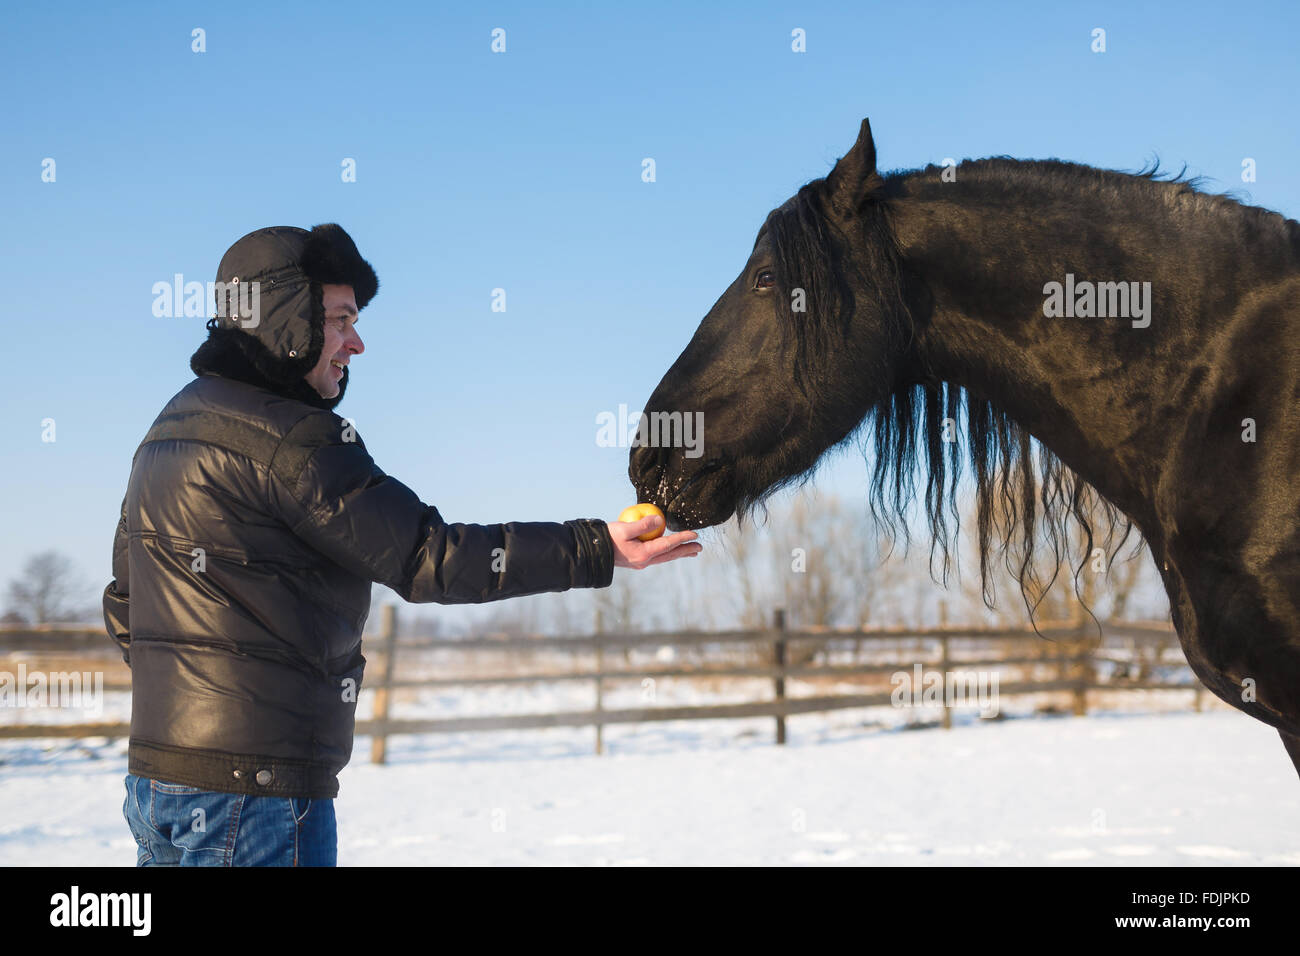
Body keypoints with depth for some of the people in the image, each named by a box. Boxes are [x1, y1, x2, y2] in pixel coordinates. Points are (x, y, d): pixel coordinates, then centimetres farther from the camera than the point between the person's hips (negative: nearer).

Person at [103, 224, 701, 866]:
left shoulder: (174, 423, 16)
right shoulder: (291, 439, -14)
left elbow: (123, 601, 21)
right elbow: (427, 557, -16)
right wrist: (596, 549, -13)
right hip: (252, 786, -9)